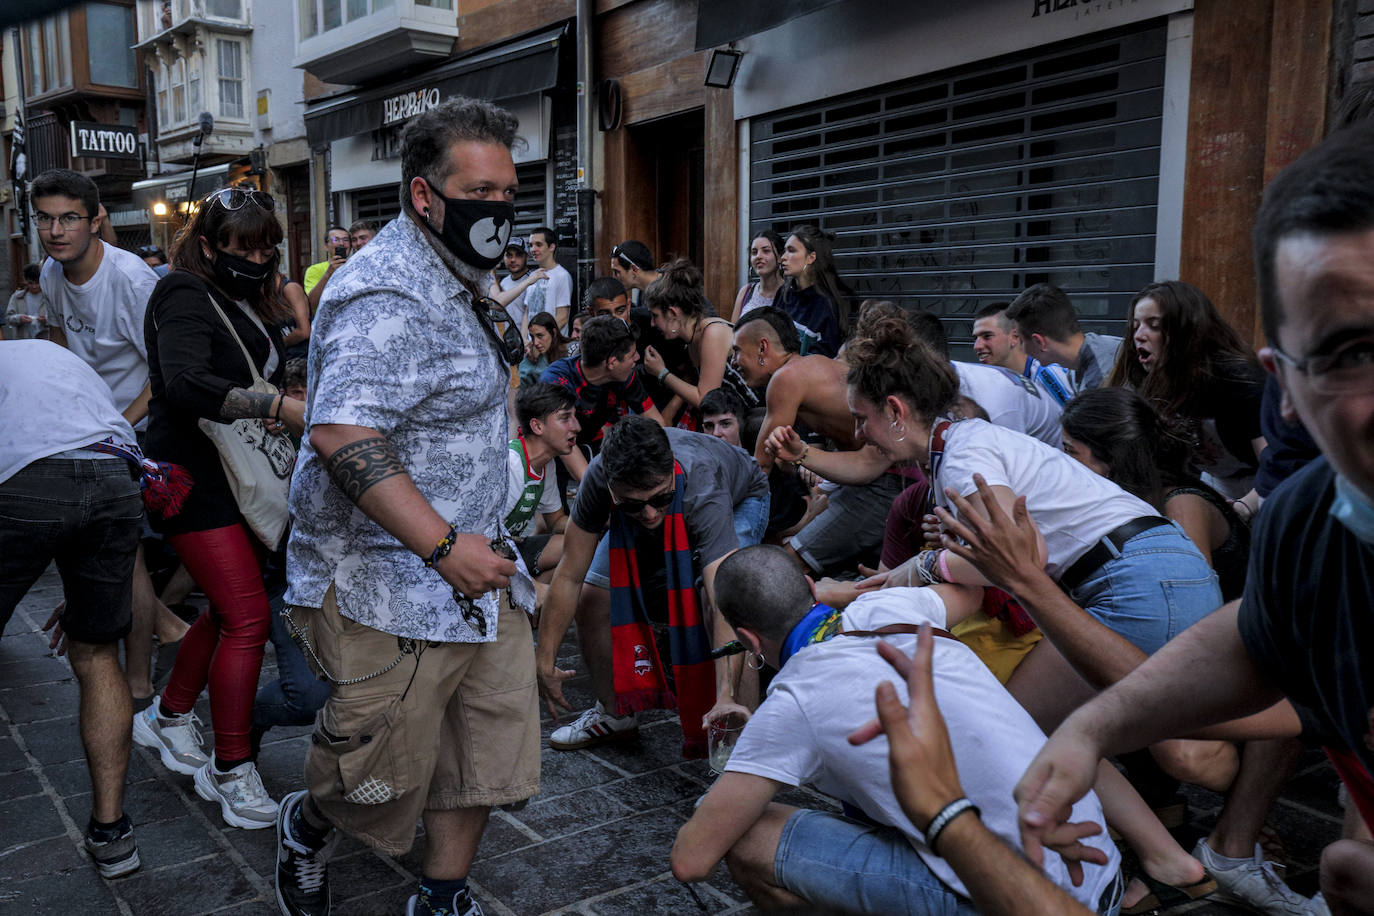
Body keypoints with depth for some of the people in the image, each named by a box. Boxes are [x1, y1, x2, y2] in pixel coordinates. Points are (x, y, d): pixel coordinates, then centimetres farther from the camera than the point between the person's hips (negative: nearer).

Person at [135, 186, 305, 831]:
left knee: (229, 608, 16)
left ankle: (169, 718, 36)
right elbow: (186, 384, -30)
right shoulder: (186, 298, -12)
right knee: (248, 617, -11)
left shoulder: (250, 302, 16)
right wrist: (278, 407, -38)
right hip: (195, 480, -9)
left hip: (244, 479, 9)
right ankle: (230, 772, 2)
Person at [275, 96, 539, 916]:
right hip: (392, 584, -9)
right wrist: (443, 546, -31)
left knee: (491, 746, 13)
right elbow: (343, 435, -32)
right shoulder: (387, 299, -20)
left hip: (475, 570, 10)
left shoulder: (455, 286, 15)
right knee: (381, 775, 7)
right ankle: (307, 826, 40)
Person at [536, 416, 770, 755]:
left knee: (719, 600, -31)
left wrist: (727, 696, -62)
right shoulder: (599, 477, -36)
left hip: (740, 499, -4)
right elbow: (570, 576, -27)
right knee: (593, 600, -6)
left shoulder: (702, 493, -47)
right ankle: (613, 714, 16)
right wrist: (544, 663, -25)